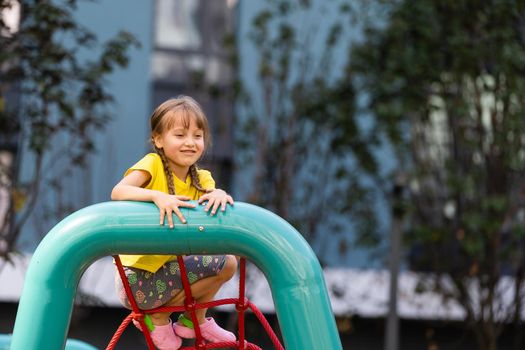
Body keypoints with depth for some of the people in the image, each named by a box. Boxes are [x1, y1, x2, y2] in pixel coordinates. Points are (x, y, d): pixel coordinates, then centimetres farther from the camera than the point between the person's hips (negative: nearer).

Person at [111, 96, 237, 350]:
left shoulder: (200, 178, 8)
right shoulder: (153, 164, -12)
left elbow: (213, 203, -10)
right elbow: (118, 192, -29)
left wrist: (219, 194, -34)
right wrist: (157, 196, -44)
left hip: (170, 263, 8)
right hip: (137, 277, -7)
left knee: (228, 263, 8)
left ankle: (194, 320, 23)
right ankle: (156, 317, 1)